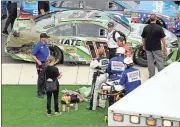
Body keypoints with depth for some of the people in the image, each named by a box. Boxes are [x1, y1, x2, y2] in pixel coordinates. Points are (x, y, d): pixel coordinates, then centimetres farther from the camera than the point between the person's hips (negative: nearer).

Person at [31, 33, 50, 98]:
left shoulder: (46, 44, 5)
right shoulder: (38, 45, -19)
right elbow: (32, 55, -18)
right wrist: (38, 61, -20)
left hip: (46, 63, 8)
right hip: (41, 63, -8)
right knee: (41, 78, -4)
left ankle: (43, 90, 28)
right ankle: (39, 92, 6)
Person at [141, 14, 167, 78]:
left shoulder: (146, 28, 0)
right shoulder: (159, 28, -11)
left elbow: (143, 38, 7)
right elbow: (163, 38, -9)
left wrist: (144, 45, 21)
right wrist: (164, 47, -2)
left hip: (148, 48, 3)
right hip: (157, 48, -3)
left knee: (150, 62, 8)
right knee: (159, 62, 5)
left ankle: (151, 76, 12)